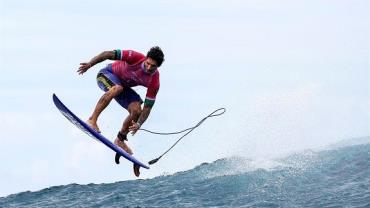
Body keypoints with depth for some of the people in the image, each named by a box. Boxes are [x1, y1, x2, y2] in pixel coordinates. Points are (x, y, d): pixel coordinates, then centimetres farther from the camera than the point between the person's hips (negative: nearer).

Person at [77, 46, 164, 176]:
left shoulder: (154, 82, -23)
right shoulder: (136, 58, -33)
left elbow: (147, 107, -20)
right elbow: (109, 54, -26)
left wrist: (139, 124, -34)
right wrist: (90, 64, -34)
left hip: (123, 85, 5)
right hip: (107, 74, -5)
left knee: (137, 111, -13)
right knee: (117, 88, -38)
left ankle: (120, 140, 7)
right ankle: (92, 120, -37)